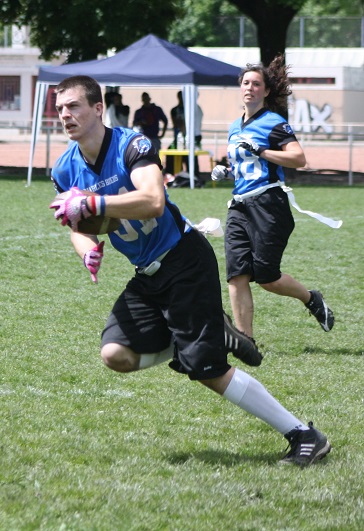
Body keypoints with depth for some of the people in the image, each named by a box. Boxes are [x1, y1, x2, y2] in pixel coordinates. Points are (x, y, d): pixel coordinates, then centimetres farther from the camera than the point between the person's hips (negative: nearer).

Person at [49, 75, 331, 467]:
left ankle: (303, 435, -4)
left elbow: (153, 201, -36)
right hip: (147, 276, 7)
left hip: (185, 262, -7)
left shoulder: (132, 145, -19)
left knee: (206, 369, -13)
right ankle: (202, 334, 13)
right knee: (116, 354, -12)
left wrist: (90, 204, -39)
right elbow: (77, 226, 14)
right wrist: (89, 248, -9)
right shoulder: (66, 170, 2)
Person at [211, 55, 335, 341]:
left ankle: (312, 299, 23)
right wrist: (225, 171, 13)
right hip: (239, 207, 7)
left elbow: (299, 158, -17)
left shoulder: (273, 123, -5)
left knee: (266, 277, -5)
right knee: (237, 275, -6)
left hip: (268, 205, -7)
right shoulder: (235, 128, 18)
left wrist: (260, 151, -20)